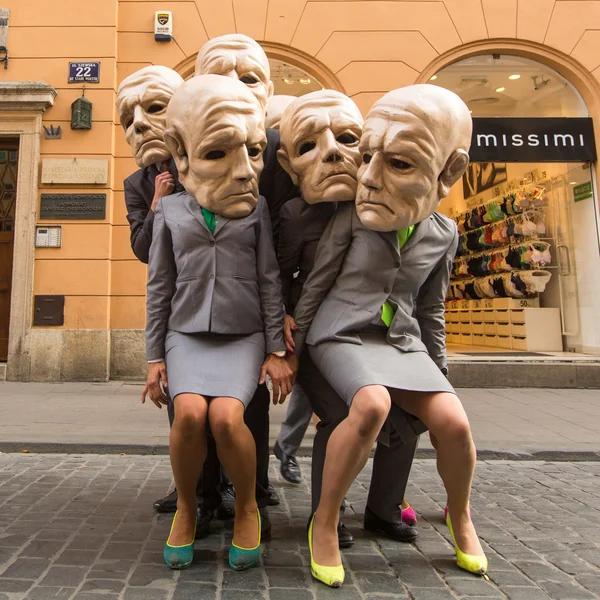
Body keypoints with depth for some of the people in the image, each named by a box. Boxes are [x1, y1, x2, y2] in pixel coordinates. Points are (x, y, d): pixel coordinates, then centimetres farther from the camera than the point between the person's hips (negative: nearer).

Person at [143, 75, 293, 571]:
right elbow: (159, 287, 8)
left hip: (244, 335, -1)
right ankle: (187, 507, 4)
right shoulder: (171, 210, 8)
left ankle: (248, 509, 4)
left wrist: (276, 351, -1)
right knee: (190, 412, -26)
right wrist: (155, 356, 5)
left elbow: (270, 282, 4)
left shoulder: (256, 208, 5)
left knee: (226, 415, -26)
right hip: (187, 334, 1)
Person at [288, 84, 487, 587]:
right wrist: (294, 349, -1)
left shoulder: (443, 233, 4)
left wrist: (439, 367, 14)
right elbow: (316, 285, -2)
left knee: (453, 420, -16)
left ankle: (460, 515, 16)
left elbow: (431, 307, 12)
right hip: (343, 334, -3)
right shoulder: (352, 217, -6)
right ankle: (325, 521, -10)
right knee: (372, 404, -33)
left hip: (401, 340, 4)